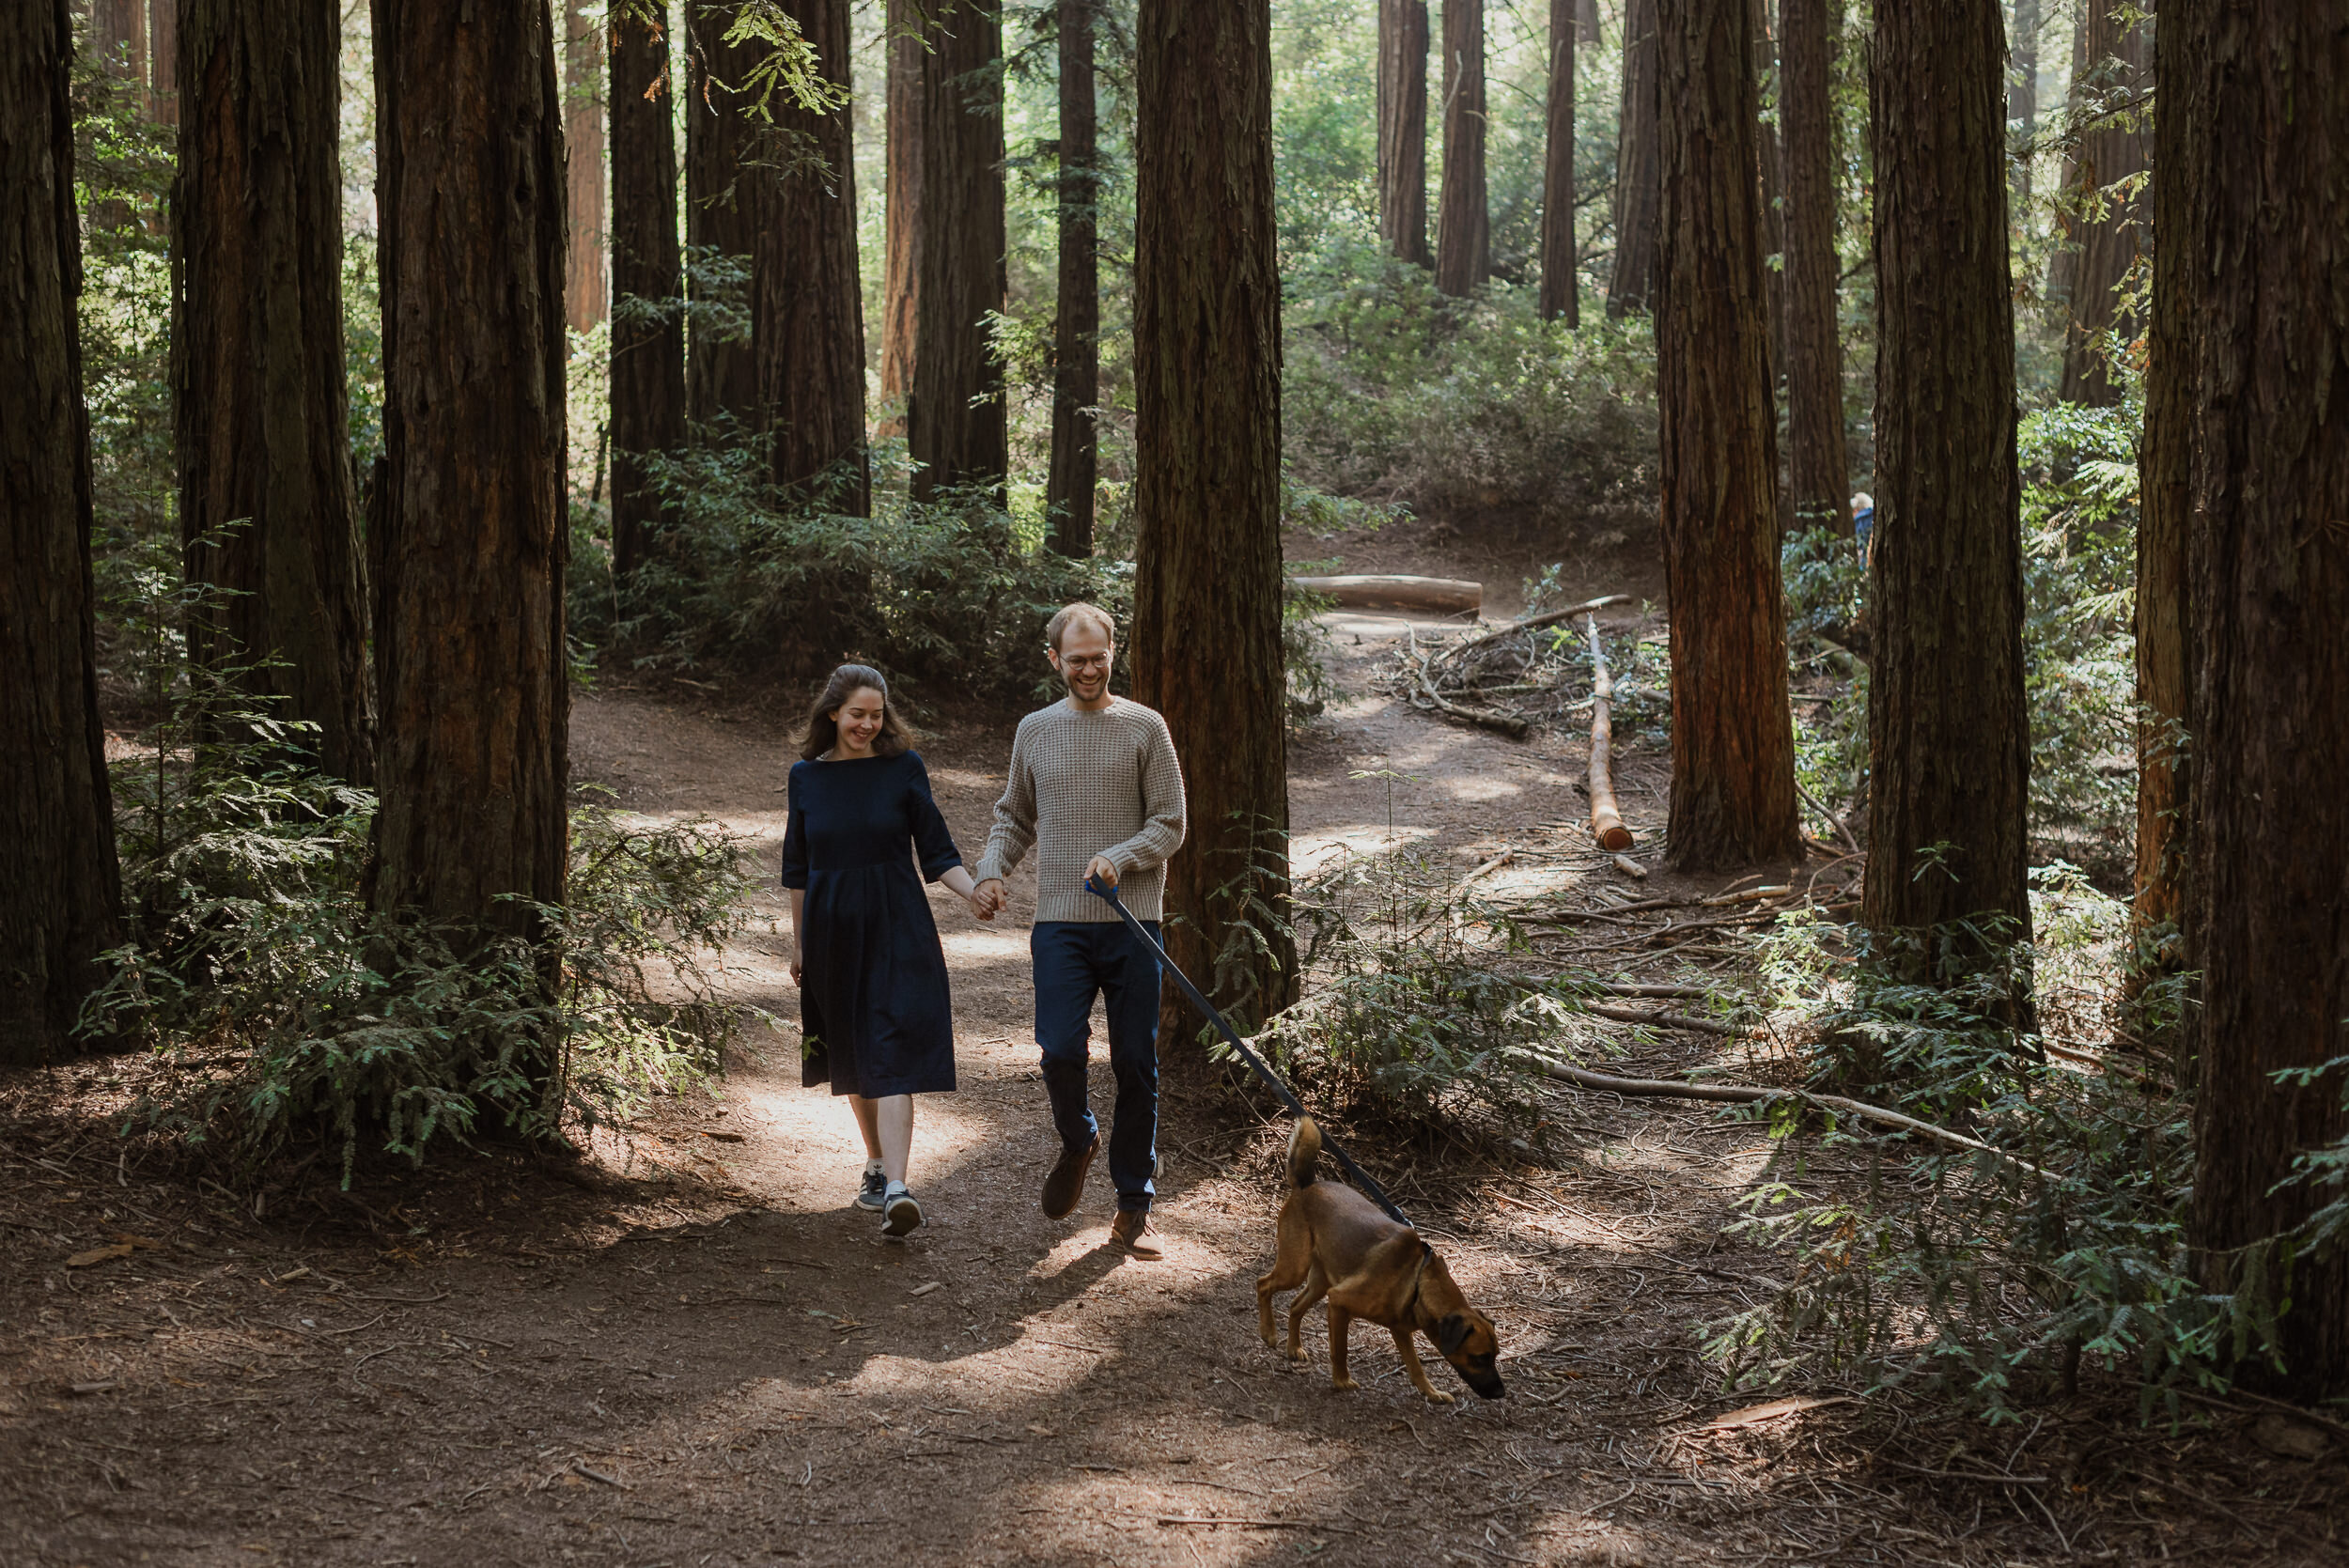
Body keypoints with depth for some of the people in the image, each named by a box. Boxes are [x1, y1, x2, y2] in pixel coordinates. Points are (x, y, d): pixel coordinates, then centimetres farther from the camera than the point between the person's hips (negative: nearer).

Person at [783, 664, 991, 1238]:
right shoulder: (807, 776, 6)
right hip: (832, 931, 3)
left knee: (891, 1057, -13)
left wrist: (972, 891, -16)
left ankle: (895, 1190, -21)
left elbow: (936, 851, 1)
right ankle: (877, 1163, 31)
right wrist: (799, 943, 14)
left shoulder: (903, 768, -1)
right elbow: (798, 868, 13)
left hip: (896, 930, -3)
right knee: (850, 1059, 12)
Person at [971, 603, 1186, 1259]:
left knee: (1136, 1067, 1)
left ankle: (1134, 1205, 13)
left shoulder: (1145, 728, 4)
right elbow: (1014, 817, 21)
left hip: (1132, 922, -1)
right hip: (1060, 923, 1)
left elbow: (1170, 824, 2)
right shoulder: (1035, 731, 12)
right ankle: (1077, 1142, 20)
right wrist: (991, 871, 2)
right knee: (1060, 1052, -12)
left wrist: (1121, 857, -16)